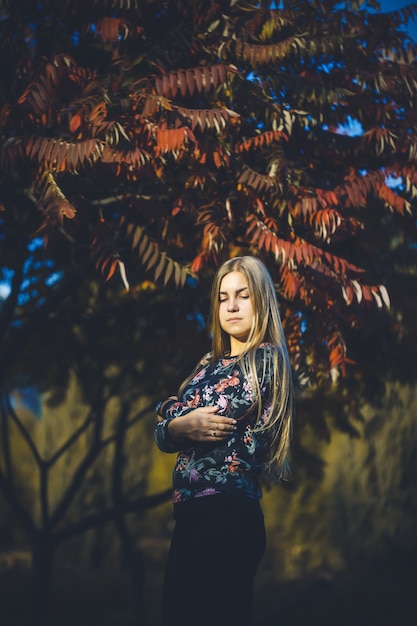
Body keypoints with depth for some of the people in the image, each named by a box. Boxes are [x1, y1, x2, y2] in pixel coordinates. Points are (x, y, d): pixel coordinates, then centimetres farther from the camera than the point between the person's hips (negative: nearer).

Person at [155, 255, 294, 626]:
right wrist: (183, 426, -10)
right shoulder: (211, 363, 19)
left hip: (227, 515, -8)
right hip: (191, 513, 8)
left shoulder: (265, 358, -5)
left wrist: (173, 415, 6)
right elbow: (162, 434, 10)